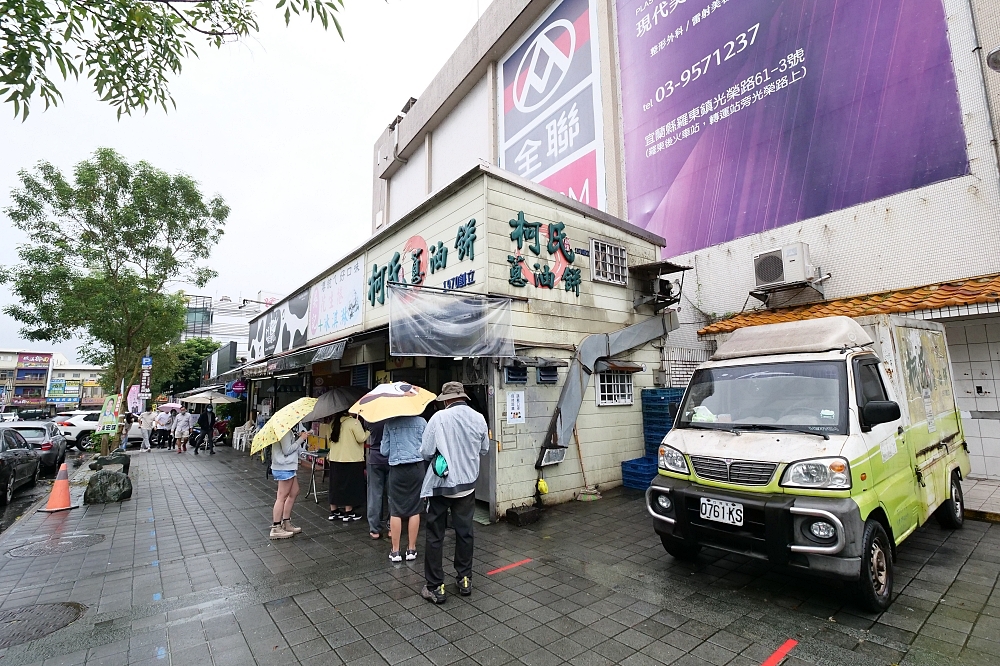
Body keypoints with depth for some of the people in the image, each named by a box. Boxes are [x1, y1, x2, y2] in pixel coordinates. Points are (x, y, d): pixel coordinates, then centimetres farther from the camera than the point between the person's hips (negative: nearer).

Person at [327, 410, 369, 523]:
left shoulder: (334, 423, 7)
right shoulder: (354, 422, -15)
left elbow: (332, 439, 14)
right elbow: (361, 438, -15)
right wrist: (368, 431, -1)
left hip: (335, 459, 7)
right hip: (352, 460, -7)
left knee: (336, 485, 14)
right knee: (350, 486, 3)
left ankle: (333, 511, 22)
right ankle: (348, 513, 9)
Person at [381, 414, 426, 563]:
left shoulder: (389, 423, -2)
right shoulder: (421, 422, -2)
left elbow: (384, 450, 0)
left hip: (397, 468, 0)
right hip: (417, 468, 1)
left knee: (395, 511, 8)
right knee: (414, 510, 9)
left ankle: (395, 551, 15)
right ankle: (411, 549, 17)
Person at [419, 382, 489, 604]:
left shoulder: (439, 418, -16)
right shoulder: (479, 418, -5)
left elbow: (425, 453, -12)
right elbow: (484, 450, 7)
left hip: (440, 485, -3)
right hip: (467, 484, 4)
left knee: (435, 536, 9)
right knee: (465, 532, 16)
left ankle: (435, 587, 16)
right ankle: (465, 580, 28)